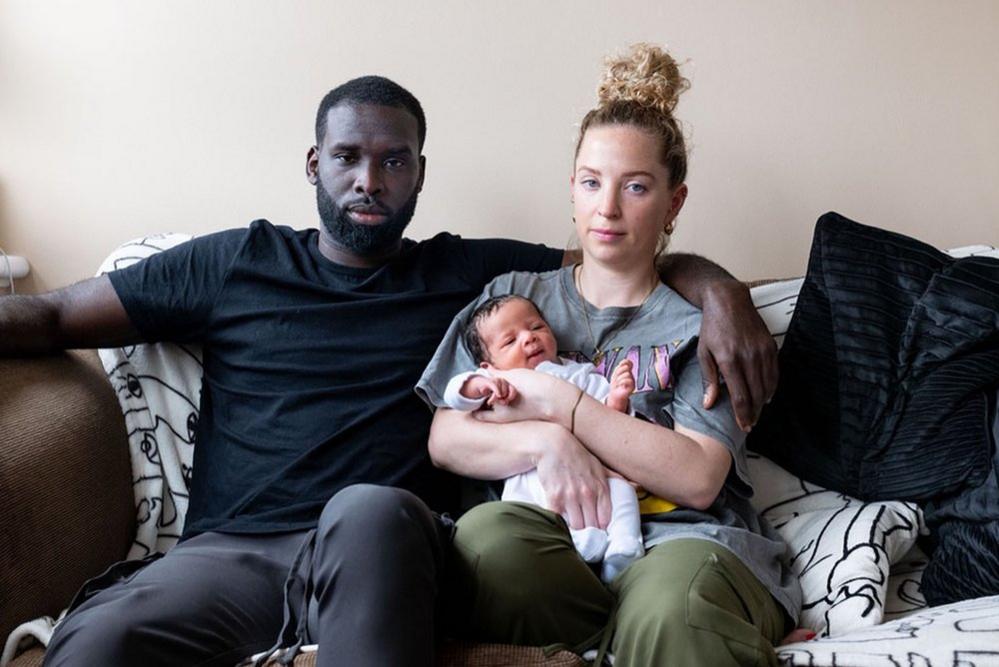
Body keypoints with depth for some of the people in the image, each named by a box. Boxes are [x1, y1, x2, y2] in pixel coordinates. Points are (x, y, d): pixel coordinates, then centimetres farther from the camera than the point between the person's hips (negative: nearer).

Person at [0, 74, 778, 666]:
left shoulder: (473, 273, 17)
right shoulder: (234, 263, 18)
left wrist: (718, 289, -2)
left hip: (380, 548, 0)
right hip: (228, 550, 1)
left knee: (370, 510, -38)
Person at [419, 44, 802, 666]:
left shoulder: (702, 318, 10)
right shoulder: (514, 296, 18)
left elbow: (697, 478, -5)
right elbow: (445, 440, 7)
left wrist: (558, 403, -7)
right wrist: (546, 441, -13)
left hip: (688, 537, -5)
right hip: (559, 532, 5)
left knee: (668, 600, -42)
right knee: (485, 534, -33)